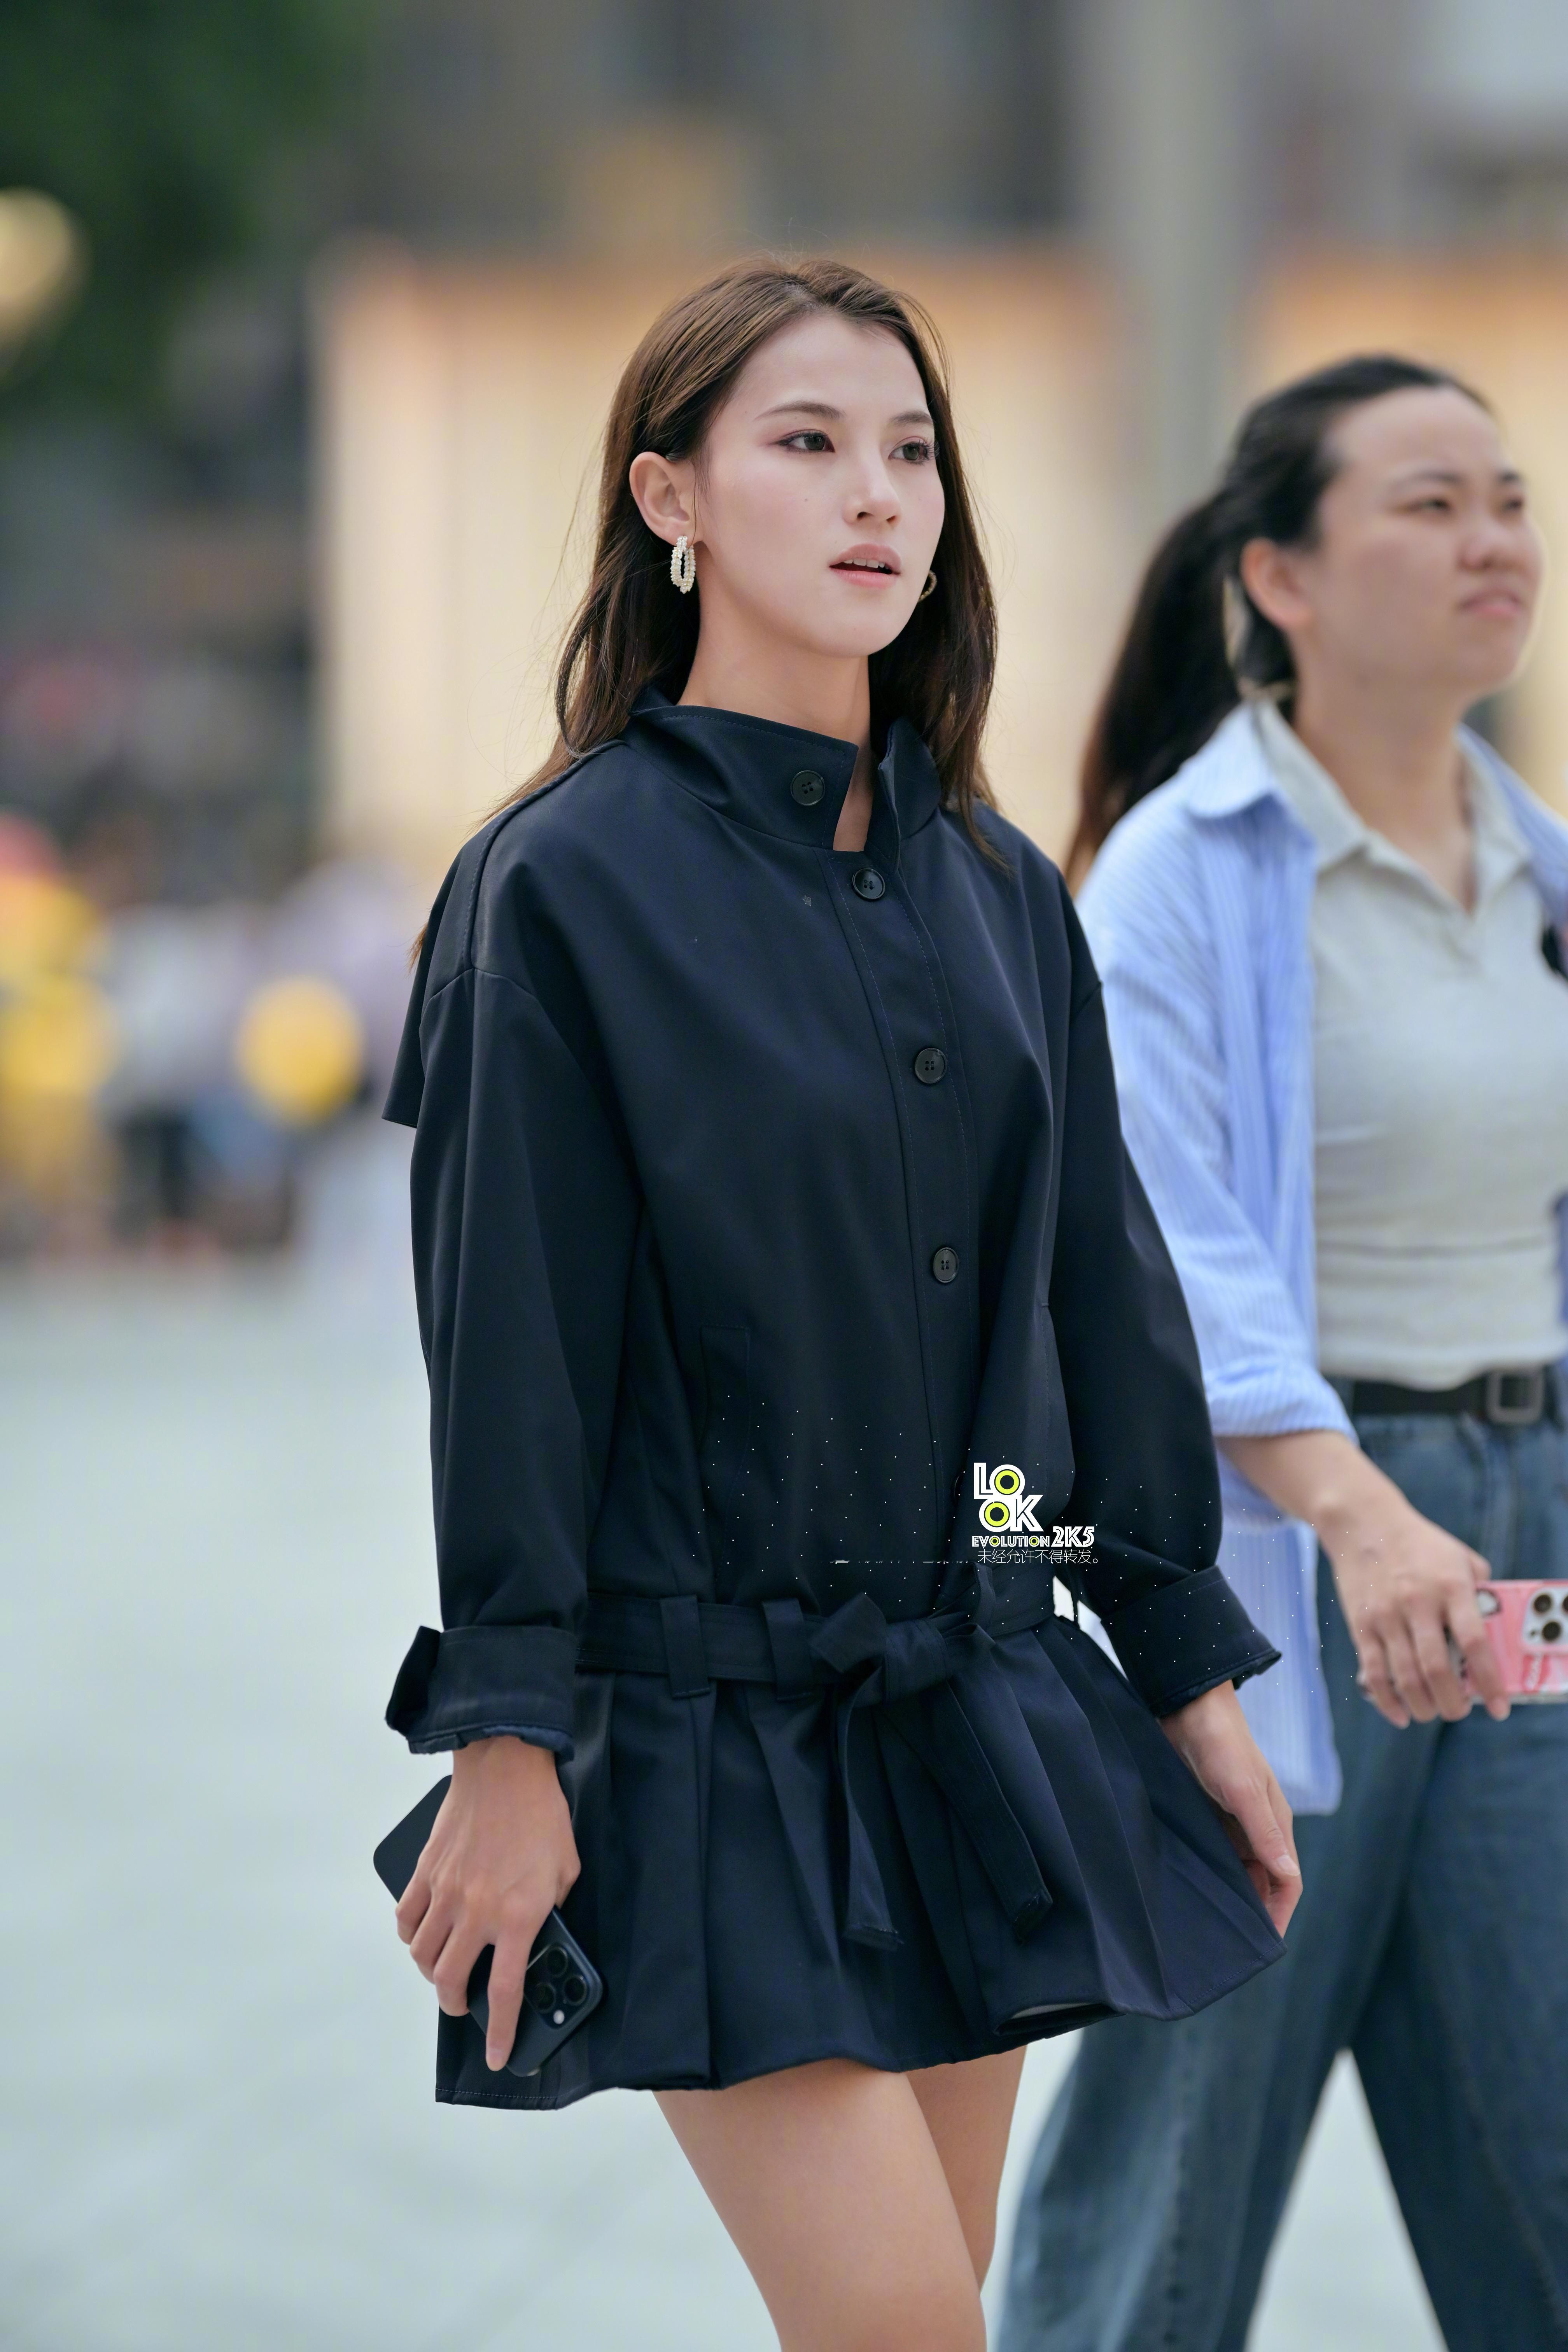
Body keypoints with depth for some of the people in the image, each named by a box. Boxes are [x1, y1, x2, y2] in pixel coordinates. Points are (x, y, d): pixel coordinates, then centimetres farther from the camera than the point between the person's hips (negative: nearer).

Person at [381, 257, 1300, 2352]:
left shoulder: (1000, 893, 10)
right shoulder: (568, 886, -8)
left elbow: (1103, 1288, 14)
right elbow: (510, 1334, -9)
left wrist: (1196, 1671, 13)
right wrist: (507, 1737, -12)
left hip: (982, 1706, 6)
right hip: (704, 1720, -6)